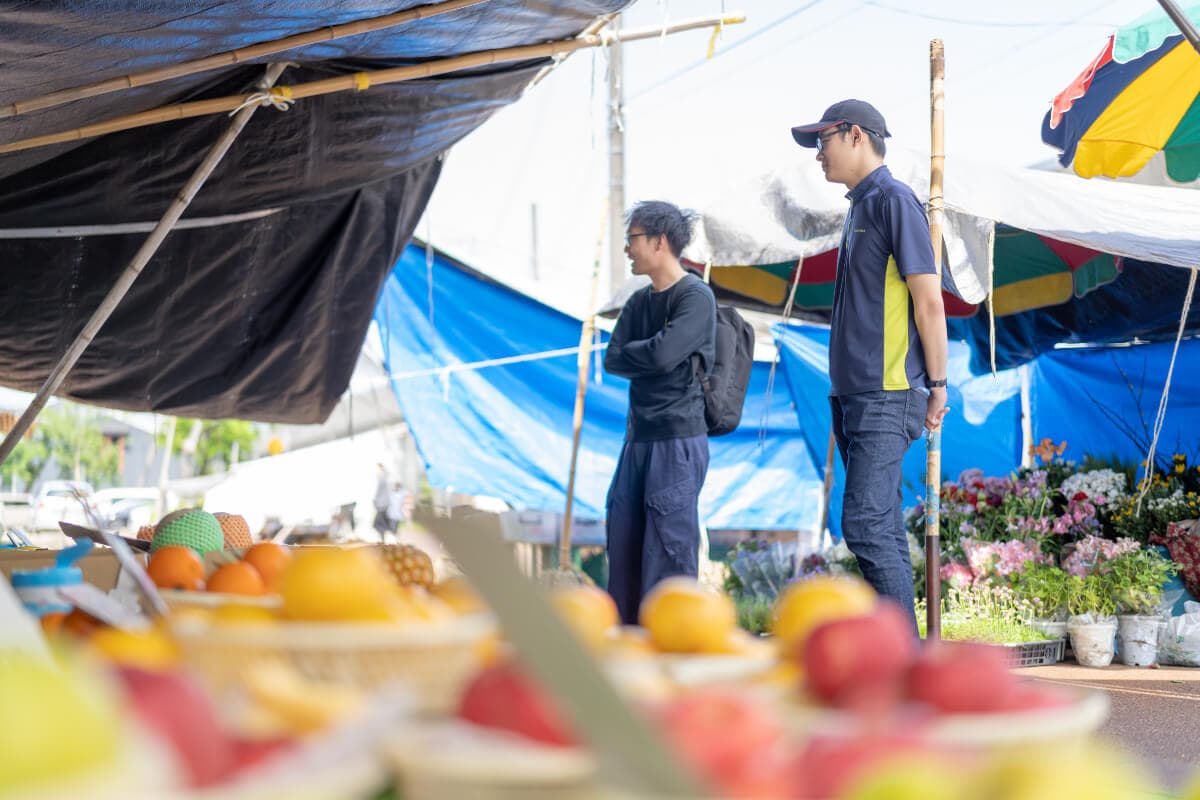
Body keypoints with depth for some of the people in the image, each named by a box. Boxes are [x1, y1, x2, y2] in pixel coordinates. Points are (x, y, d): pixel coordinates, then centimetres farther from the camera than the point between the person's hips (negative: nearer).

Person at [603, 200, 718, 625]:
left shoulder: (695, 297, -8)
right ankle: (628, 628, 18)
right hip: (638, 438, 8)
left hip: (679, 438, -8)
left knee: (669, 542, -9)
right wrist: (647, 358, -8)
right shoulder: (639, 301, 15)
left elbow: (663, 353, -20)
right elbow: (612, 361, 8)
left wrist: (629, 353, -2)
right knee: (623, 537, 9)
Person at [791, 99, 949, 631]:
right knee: (882, 529, 10)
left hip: (887, 398, -10)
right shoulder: (860, 206, 20)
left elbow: (929, 299, -12)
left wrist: (937, 384, -13)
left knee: (865, 524, -14)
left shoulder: (894, 200, -8)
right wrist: (858, 393, 19)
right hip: (854, 394, 10)